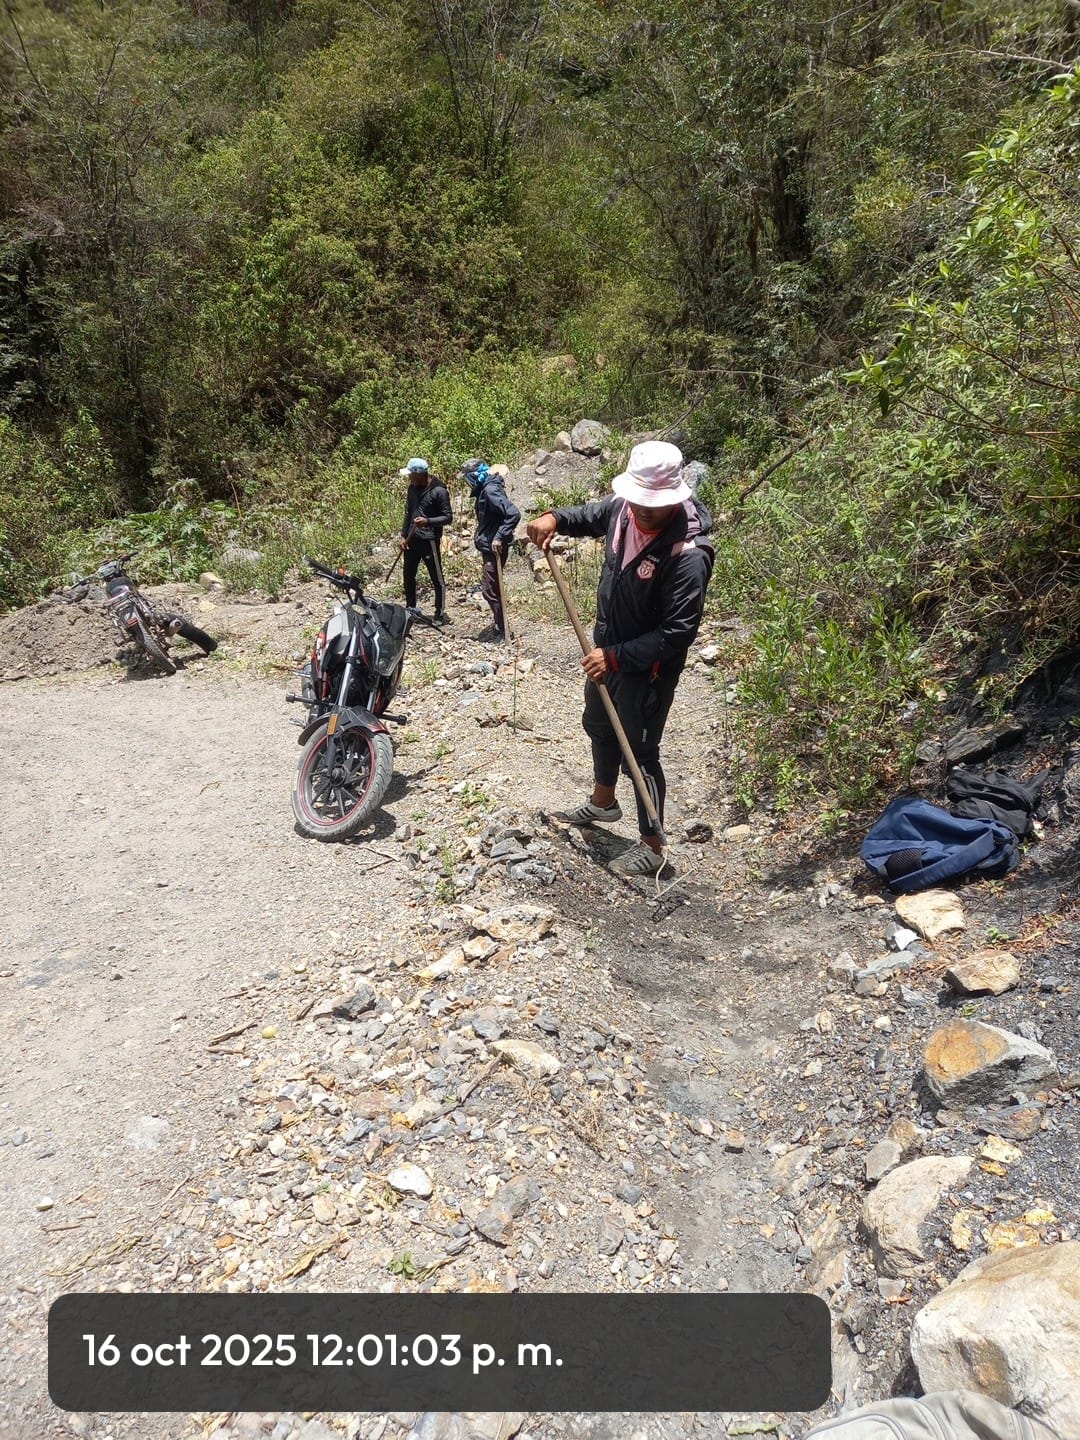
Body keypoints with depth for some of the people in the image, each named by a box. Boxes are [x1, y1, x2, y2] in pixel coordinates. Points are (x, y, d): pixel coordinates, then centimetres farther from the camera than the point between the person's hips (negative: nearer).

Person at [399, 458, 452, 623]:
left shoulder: (439, 491, -14)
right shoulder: (412, 488, 7)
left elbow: (448, 518, -12)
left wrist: (428, 521, -26)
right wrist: (403, 535, 9)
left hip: (429, 540, -7)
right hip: (412, 540, 7)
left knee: (437, 579, 1)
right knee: (408, 576, 13)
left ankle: (440, 614, 13)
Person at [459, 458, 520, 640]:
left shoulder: (491, 491, -20)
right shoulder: (483, 490, 10)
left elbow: (513, 514, -28)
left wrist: (500, 537, -27)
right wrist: (480, 536, 12)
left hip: (494, 548, -10)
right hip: (487, 547, 10)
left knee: (490, 589, -5)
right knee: (493, 588, 17)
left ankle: (502, 630, 3)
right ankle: (498, 625, 27)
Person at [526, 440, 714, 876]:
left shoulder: (688, 554, -32)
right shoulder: (623, 509, -11)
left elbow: (677, 634, -30)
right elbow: (591, 514, 14)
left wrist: (615, 657, -28)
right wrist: (555, 519, -6)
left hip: (648, 668, -8)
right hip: (607, 648, 8)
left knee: (639, 753, 4)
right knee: (599, 726, 27)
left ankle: (652, 848, 23)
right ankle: (603, 801, 53)